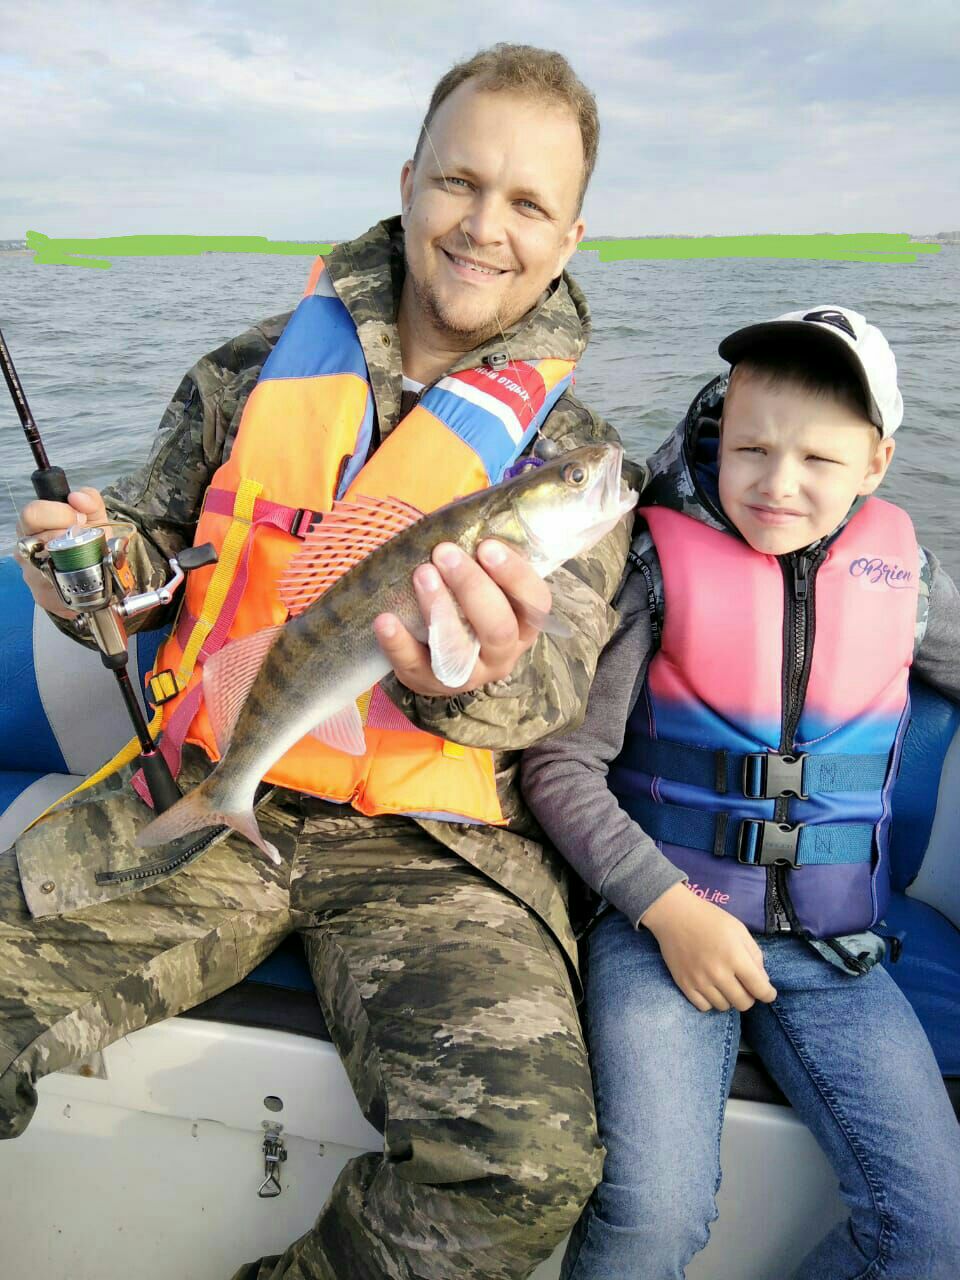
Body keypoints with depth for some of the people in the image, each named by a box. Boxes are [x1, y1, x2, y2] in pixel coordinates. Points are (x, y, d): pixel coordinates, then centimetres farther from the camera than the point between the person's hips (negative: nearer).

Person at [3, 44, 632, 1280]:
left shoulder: (574, 450, 3)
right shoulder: (261, 367, 9)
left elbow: (553, 674, -10)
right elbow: (158, 548, 16)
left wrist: (475, 679, -34)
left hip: (425, 851, -1)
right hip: (204, 804, 2)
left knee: (527, 1162, -22)